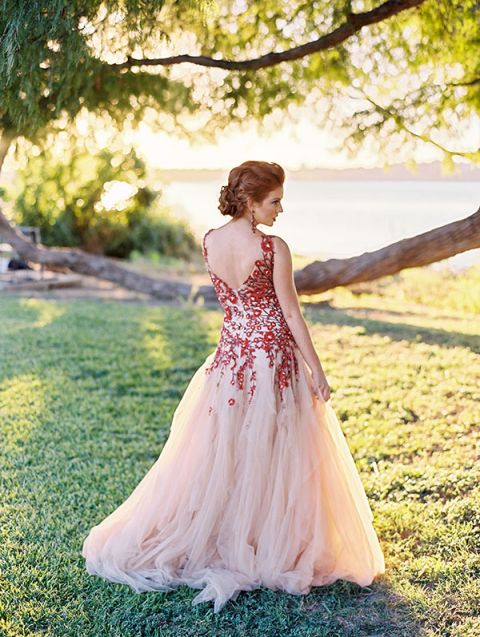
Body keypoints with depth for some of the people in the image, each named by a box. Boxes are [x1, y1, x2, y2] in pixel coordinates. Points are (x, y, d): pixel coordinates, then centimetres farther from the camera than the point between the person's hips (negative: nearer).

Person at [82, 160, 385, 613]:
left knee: (221, 451, 17)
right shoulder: (273, 247, -16)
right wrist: (317, 370, -6)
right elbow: (291, 312, -12)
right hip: (274, 357, -5)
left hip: (230, 353, 6)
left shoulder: (209, 242, 1)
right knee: (273, 454, 6)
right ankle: (270, 548, 16)